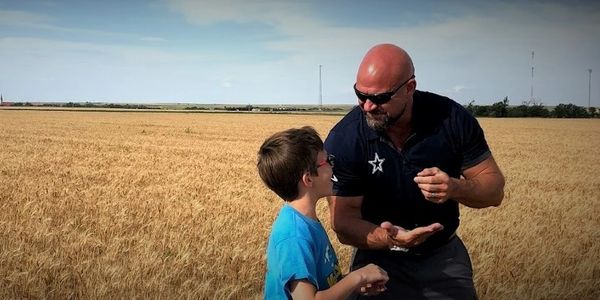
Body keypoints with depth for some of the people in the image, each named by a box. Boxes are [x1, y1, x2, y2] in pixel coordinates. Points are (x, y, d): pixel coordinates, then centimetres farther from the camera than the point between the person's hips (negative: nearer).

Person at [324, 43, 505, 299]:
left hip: (445, 256, 2)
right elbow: (344, 223, -20)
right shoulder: (342, 141, -22)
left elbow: (495, 189, -10)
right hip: (379, 258, -1)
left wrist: (456, 188, -31)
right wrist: (388, 239, -39)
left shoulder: (452, 119, -18)